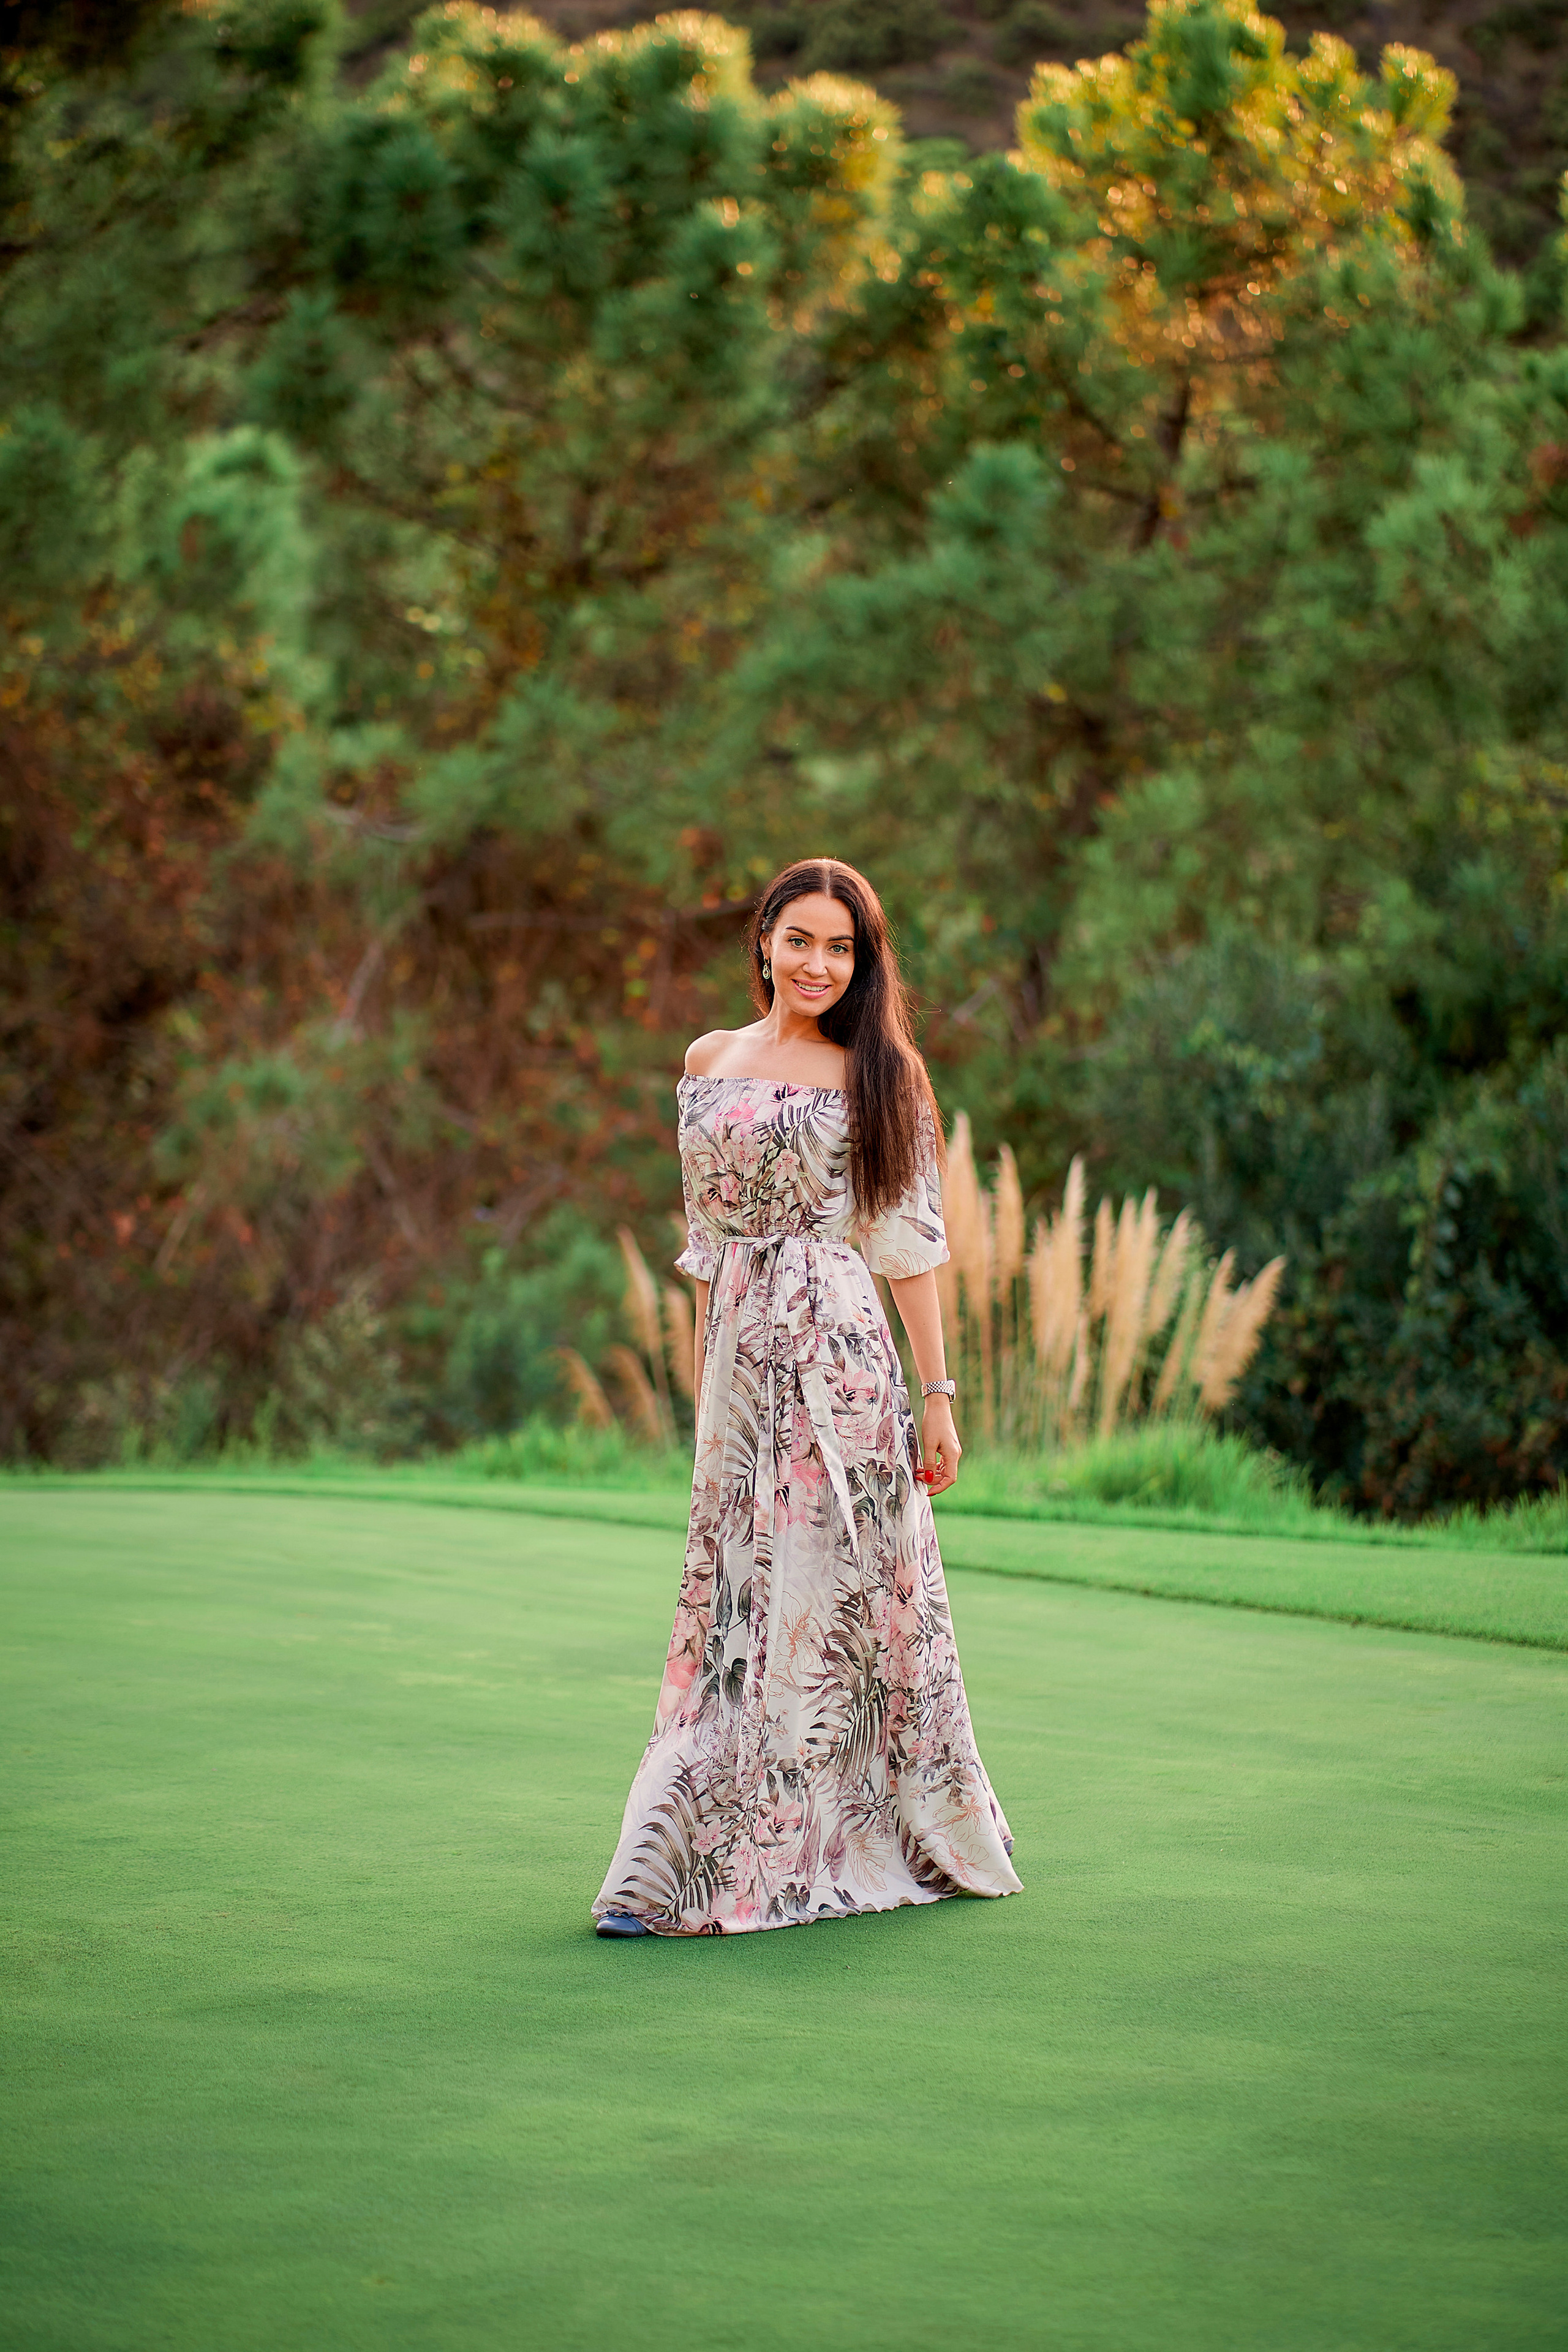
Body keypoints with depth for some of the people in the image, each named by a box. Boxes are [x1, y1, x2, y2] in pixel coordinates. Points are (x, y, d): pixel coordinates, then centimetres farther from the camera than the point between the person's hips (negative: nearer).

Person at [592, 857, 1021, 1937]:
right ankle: (674, 1873, 8)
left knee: (822, 1593, -1)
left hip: (839, 1353, -3)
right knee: (733, 1600, 4)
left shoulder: (878, 1074, 2)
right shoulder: (711, 1061, 12)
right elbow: (709, 1238, 15)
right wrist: (707, 1380, 13)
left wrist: (939, 1393, -4)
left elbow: (908, 1243, 0)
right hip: (741, 1354, 4)